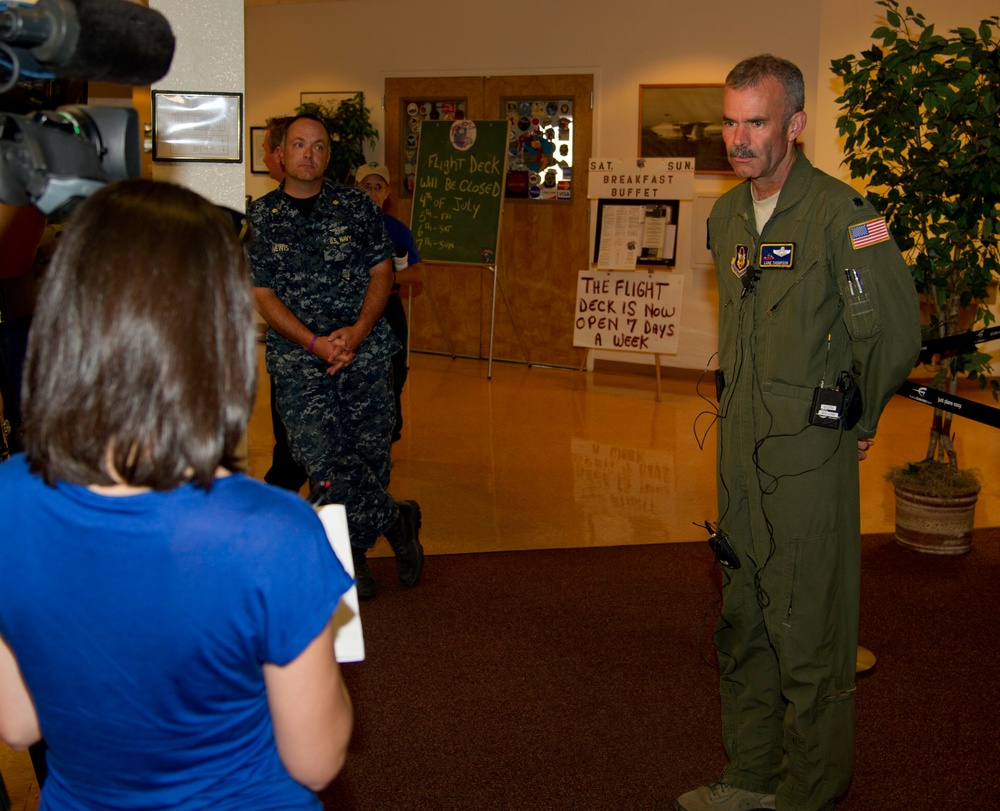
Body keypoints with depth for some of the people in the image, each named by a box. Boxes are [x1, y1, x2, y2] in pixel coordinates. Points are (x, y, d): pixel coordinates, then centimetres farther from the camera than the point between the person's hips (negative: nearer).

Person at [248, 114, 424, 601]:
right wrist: (314, 343, -12)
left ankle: (351, 554, 17)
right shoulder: (260, 217, 6)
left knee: (370, 452, 0)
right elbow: (263, 295, 1)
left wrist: (357, 331, -10)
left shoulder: (356, 206, 9)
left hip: (365, 350, 1)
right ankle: (395, 519, 6)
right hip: (298, 358, -1)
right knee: (322, 458, -14)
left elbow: (382, 272, 7)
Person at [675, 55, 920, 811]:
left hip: (808, 454, -8)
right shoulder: (727, 216, 10)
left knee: (809, 633, 1)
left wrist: (856, 421, -1)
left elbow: (894, 331, -13)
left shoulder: (840, 212, -14)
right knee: (743, 623, 15)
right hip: (741, 445, 8)